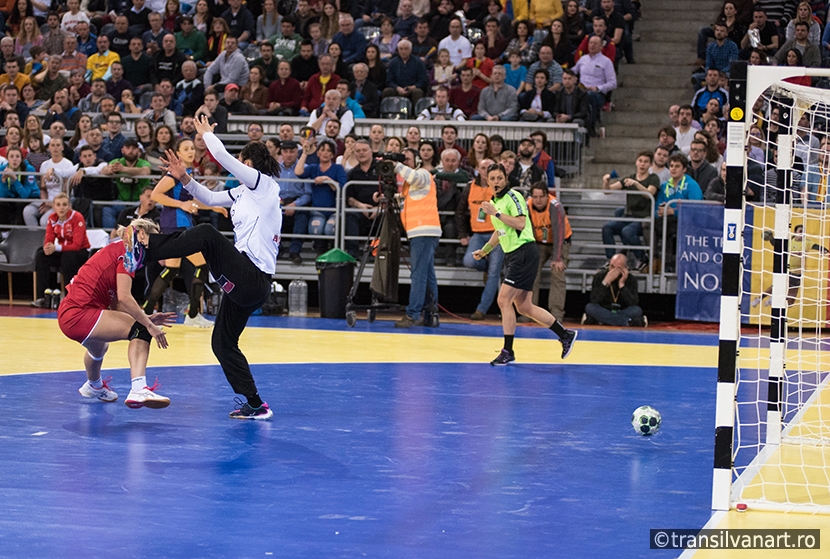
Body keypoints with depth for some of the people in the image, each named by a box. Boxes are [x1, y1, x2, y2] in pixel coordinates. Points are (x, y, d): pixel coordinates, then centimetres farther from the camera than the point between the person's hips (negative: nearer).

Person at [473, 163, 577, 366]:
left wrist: (496, 213, -22)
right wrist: (484, 250, 26)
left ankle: (507, 352, -5)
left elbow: (520, 223, -23)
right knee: (524, 307, 9)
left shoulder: (513, 197, -10)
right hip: (513, 256, 9)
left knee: (504, 301, -12)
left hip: (524, 253, -9)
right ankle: (565, 334, 20)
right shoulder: (494, 202, 17)